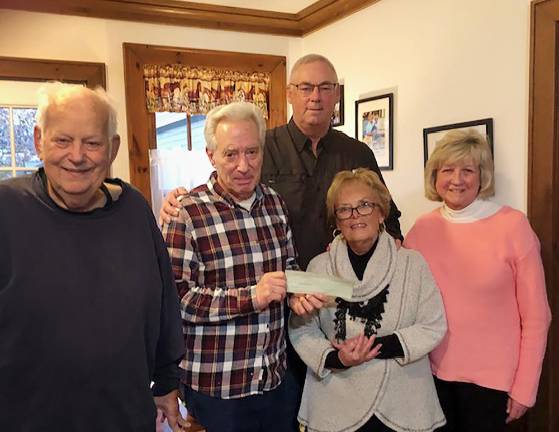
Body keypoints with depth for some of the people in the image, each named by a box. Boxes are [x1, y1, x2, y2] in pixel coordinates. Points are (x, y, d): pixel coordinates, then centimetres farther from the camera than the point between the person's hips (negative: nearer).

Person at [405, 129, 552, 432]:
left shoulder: (513, 225, -12)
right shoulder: (422, 228, -2)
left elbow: (536, 316, -8)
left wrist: (525, 387, -7)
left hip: (491, 377, -3)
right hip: (434, 371, 3)